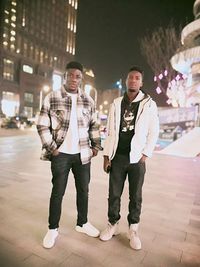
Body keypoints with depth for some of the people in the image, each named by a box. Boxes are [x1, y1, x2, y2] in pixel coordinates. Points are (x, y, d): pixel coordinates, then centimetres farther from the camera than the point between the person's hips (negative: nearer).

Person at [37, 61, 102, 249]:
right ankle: (53, 228, 27)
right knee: (58, 192, 8)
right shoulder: (51, 98, -5)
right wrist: (52, 148, -10)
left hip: (82, 154, 4)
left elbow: (93, 125, 12)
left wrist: (96, 145, 4)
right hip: (61, 154, -3)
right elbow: (42, 126, -5)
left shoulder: (88, 101, 6)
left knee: (83, 190, 14)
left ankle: (82, 223, 34)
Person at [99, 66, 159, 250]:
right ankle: (113, 225, 30)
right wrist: (107, 156, 2)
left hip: (137, 158, -1)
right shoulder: (116, 104, 6)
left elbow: (154, 132, -1)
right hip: (117, 157, 2)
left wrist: (145, 154, -6)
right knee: (114, 194, 10)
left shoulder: (149, 104, -1)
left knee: (136, 196, 10)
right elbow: (110, 132, 6)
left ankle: (133, 230, 28)